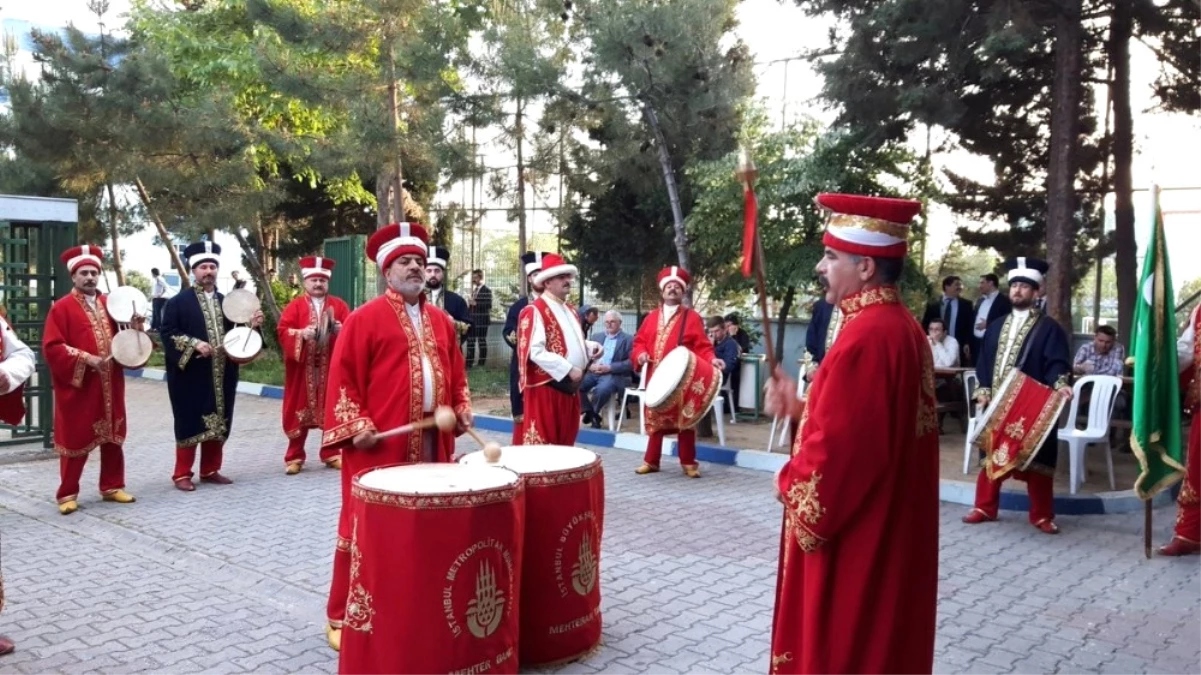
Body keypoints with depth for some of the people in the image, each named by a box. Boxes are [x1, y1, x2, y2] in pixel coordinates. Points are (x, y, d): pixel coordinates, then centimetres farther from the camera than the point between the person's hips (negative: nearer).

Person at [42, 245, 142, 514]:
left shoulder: (109, 305, 11)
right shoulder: (61, 308, -7)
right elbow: (51, 348, -14)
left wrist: (135, 330, -4)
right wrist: (86, 359, -21)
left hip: (110, 385, 6)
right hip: (76, 387, -6)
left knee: (113, 437, 11)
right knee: (76, 440, 1)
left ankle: (112, 487, 22)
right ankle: (67, 494, 12)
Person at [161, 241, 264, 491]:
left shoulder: (226, 301, 15)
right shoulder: (178, 302, -3)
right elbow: (167, 333, -9)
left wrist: (251, 325, -3)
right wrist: (194, 344, -21)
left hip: (221, 375, 5)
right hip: (191, 375, -5)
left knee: (218, 423, 9)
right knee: (190, 423, 0)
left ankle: (210, 470, 20)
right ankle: (182, 474, 9)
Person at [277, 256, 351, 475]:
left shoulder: (339, 305, 9)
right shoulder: (295, 306, 5)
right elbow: (282, 331, -5)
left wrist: (341, 330, -20)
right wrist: (301, 333, -22)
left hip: (331, 368, 1)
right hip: (302, 369, -1)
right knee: (299, 410, 3)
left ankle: (332, 454, 16)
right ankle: (294, 457, 12)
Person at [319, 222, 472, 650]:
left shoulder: (441, 321, 15)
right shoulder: (365, 319, -4)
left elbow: (456, 374, 21)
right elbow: (343, 379, -8)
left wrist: (462, 408, 6)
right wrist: (356, 425, -16)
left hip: (432, 443, 6)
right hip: (378, 445, -6)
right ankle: (343, 616, 14)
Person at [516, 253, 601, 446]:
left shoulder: (570, 310, 15)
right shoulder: (535, 311, -13)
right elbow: (536, 352, -22)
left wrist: (591, 347, 4)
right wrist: (568, 369, -23)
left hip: (570, 387, 9)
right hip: (547, 387, -9)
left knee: (566, 441, 14)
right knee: (543, 444, -2)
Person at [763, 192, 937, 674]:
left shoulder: (865, 338, -24)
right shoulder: (901, 326, 7)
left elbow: (839, 446, -27)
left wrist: (791, 481, -9)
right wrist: (801, 406, 8)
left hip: (853, 536, -9)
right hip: (886, 531, 10)